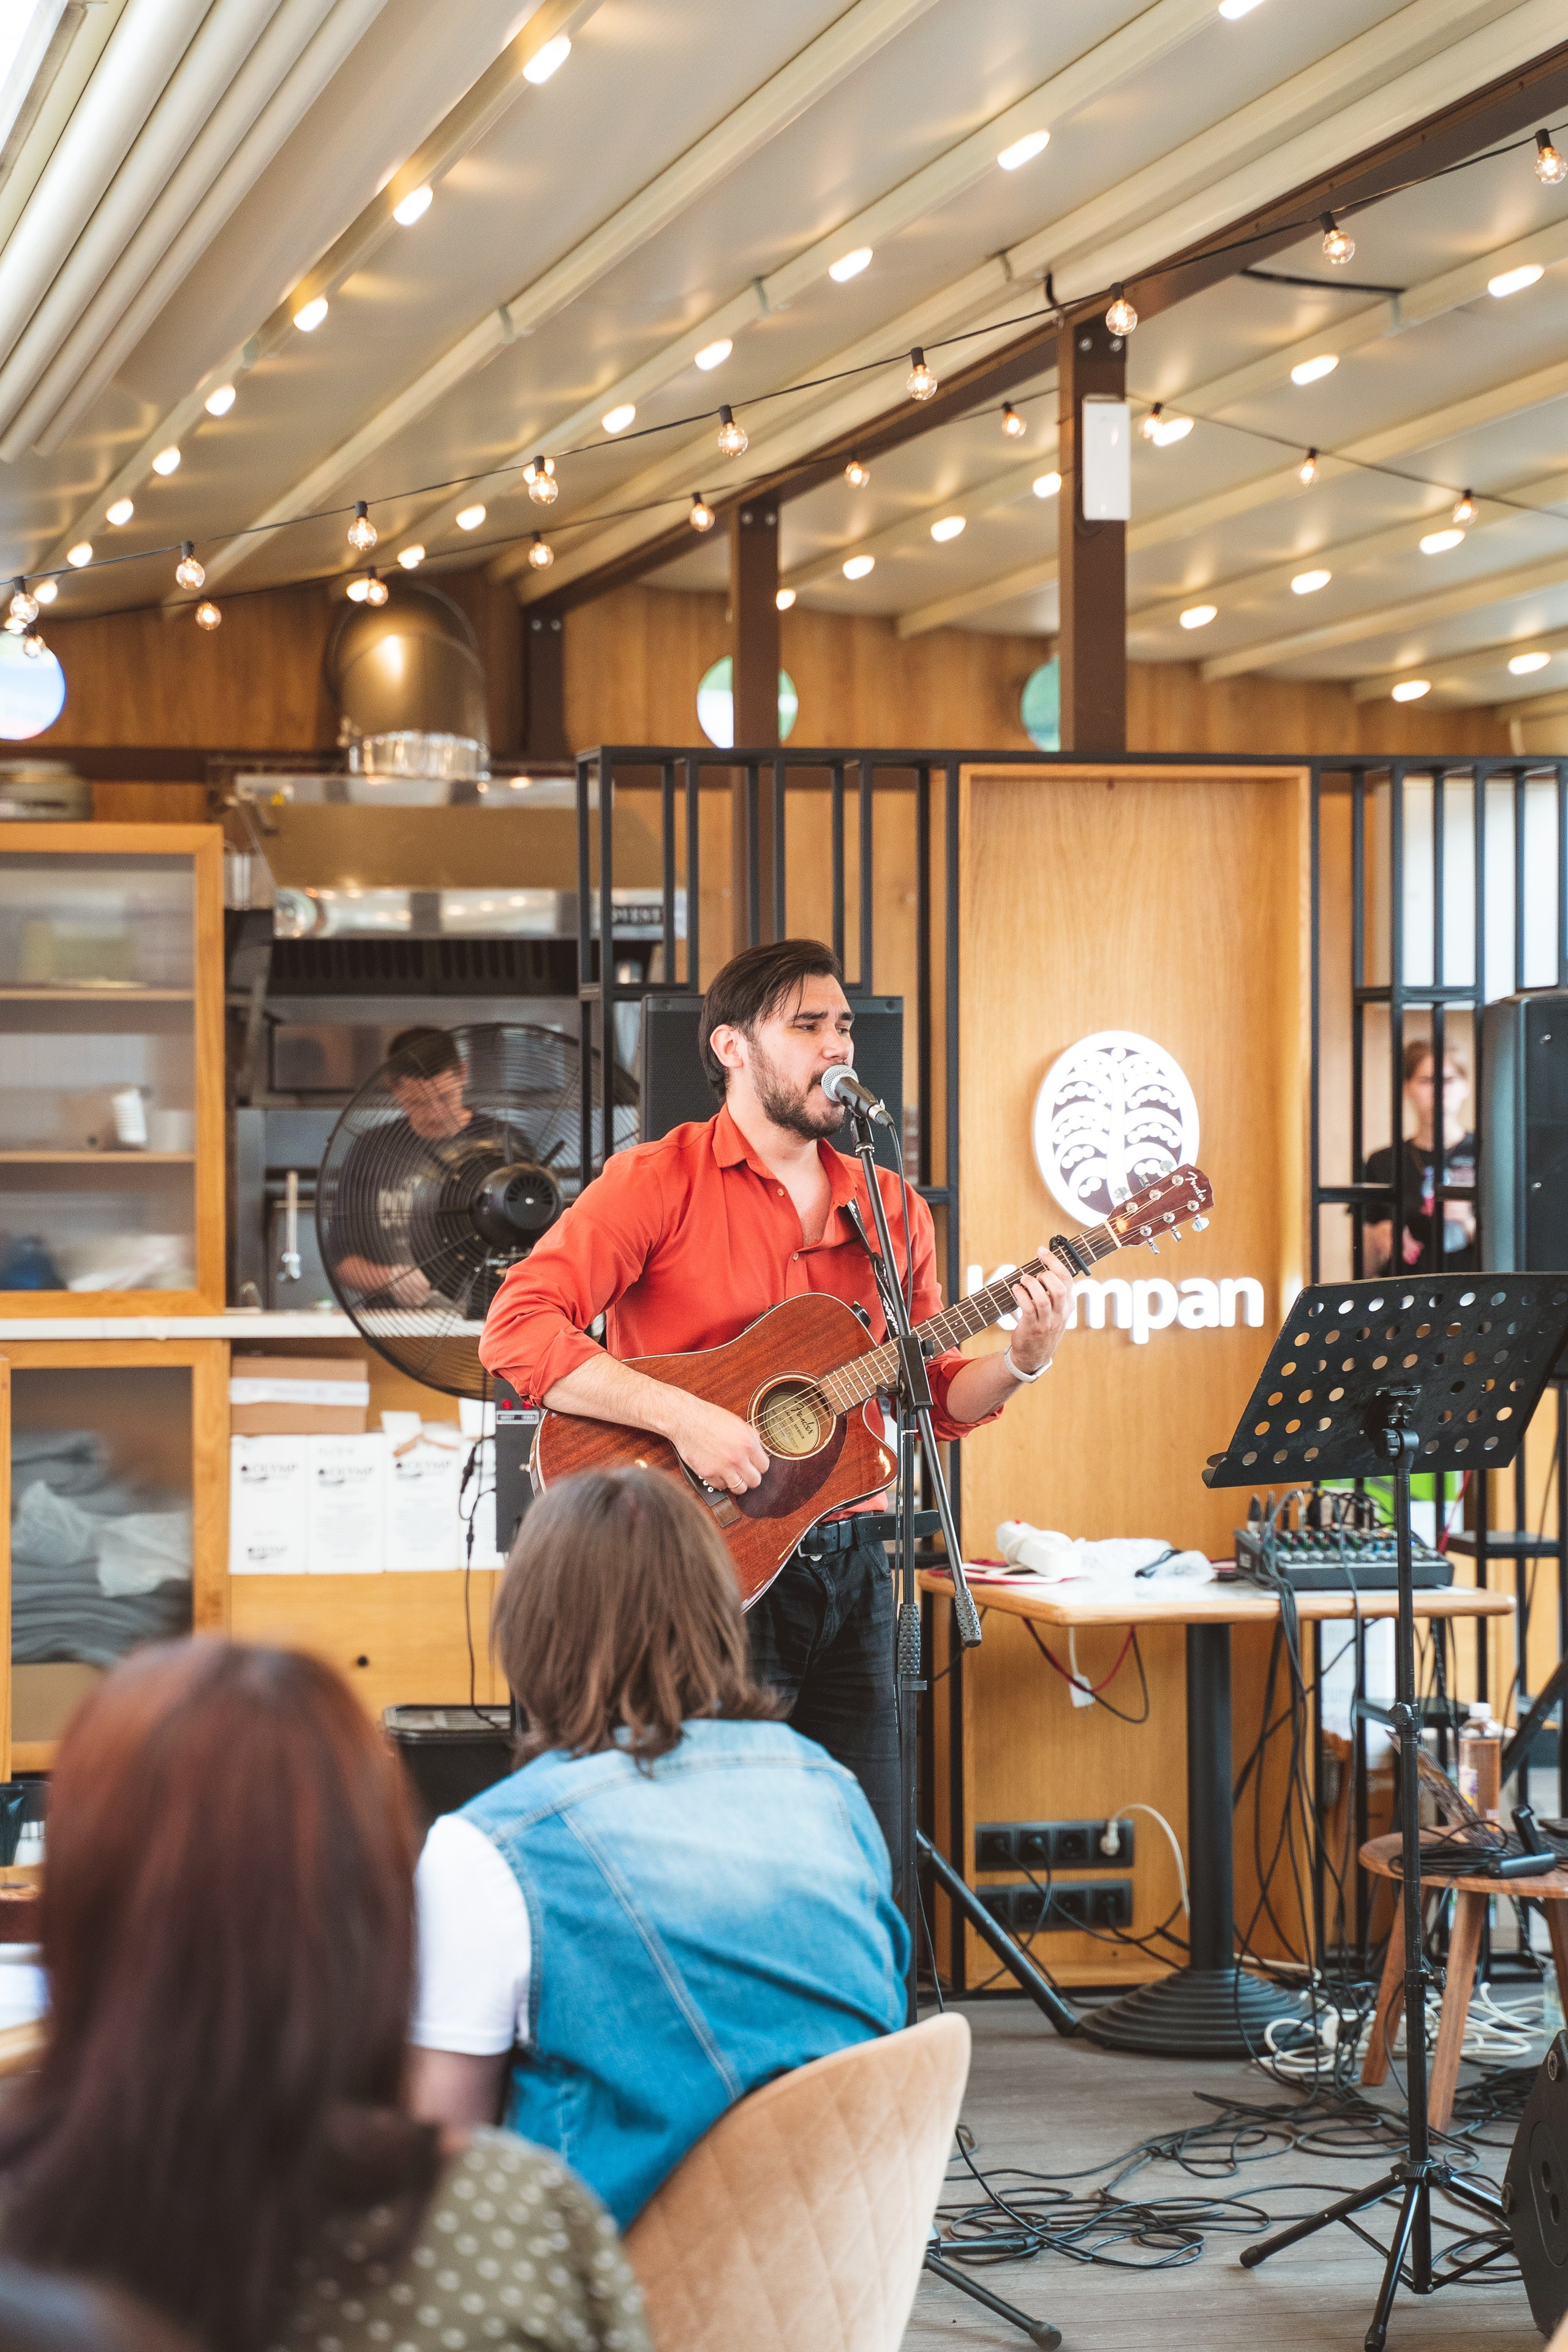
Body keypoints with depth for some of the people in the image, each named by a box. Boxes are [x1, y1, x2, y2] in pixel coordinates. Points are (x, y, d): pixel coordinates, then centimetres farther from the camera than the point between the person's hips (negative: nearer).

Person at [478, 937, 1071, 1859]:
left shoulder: (890, 1209, 12)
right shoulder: (659, 1181, -6)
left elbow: (938, 1394, 14)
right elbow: (518, 1330, -16)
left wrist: (1021, 1363, -6)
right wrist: (683, 1417, -24)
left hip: (848, 1570, 5)